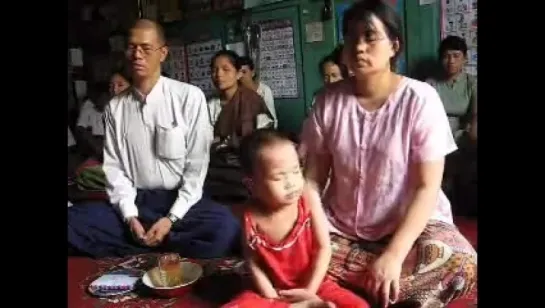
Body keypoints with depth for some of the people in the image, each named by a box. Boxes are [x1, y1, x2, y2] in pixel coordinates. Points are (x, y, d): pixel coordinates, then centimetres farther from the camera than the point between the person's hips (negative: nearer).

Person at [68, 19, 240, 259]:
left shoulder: (190, 97, -7)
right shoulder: (115, 106, 6)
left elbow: (197, 165, -7)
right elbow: (114, 166, 4)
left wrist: (171, 218, -15)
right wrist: (129, 216, -12)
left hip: (180, 201, -3)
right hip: (134, 201, 3)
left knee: (225, 228, -33)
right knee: (72, 221, -21)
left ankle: (137, 252, -14)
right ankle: (163, 249, -17)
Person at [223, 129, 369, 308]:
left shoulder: (309, 201, -16)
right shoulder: (251, 216, -16)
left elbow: (323, 248, -11)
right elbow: (253, 262, -7)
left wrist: (309, 291, -13)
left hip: (311, 285, 0)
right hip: (274, 291, 1)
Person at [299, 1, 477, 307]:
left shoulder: (420, 99, -12)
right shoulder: (329, 100, -3)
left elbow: (428, 187, -15)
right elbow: (313, 177, -2)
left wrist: (393, 255, -25)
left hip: (409, 224, -2)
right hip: (342, 227, 3)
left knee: (461, 265, -30)